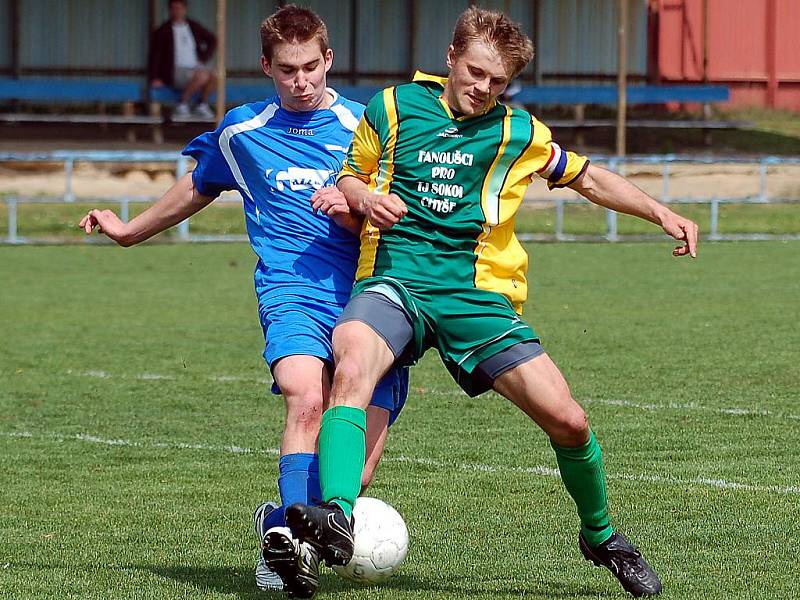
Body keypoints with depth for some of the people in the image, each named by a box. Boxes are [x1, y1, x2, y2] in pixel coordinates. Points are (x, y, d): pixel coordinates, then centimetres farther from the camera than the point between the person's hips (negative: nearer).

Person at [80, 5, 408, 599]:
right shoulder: (241, 131, 14)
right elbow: (198, 189, 33)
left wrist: (356, 213, -14)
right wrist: (131, 231, 43)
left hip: (365, 294, 1)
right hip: (292, 289, -1)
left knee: (367, 441, -11)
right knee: (307, 399, -31)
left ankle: (282, 524, 12)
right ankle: (296, 532, -38)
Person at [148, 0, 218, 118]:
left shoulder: (194, 27, 10)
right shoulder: (163, 32, 0)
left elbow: (212, 40, 24)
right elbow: (154, 54, -3)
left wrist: (204, 59, 11)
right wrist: (154, 78, -13)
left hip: (196, 67, 4)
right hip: (176, 72, -4)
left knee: (213, 77, -27)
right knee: (202, 76, -33)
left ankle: (202, 105, -4)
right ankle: (183, 104, -16)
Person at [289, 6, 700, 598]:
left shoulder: (517, 132, 9)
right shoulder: (393, 107, 7)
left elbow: (589, 177, 22)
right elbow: (350, 177, 17)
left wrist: (659, 212, 9)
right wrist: (361, 197, -7)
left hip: (477, 295, 1)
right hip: (395, 281, -1)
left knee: (568, 420, -6)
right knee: (350, 365, -36)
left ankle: (601, 537, 22)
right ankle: (336, 517, -49)